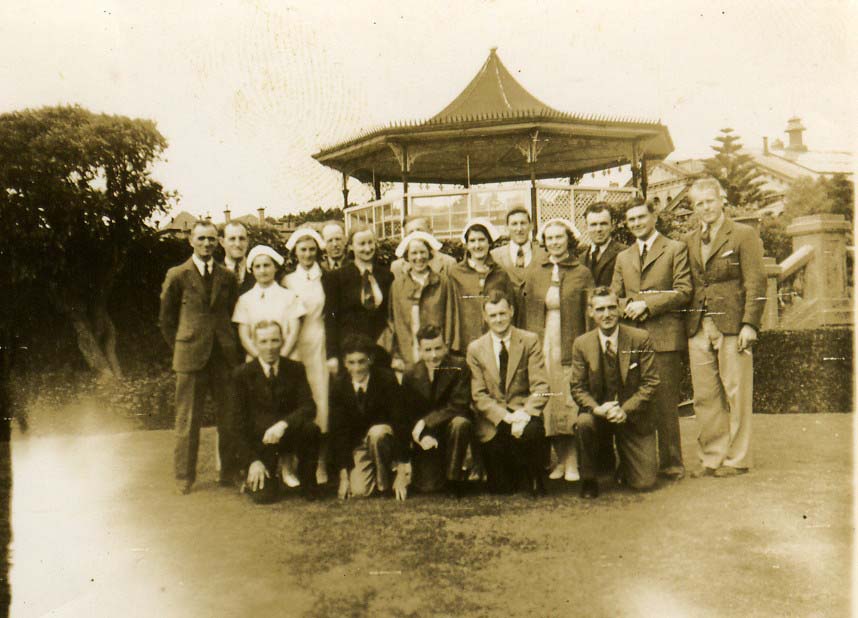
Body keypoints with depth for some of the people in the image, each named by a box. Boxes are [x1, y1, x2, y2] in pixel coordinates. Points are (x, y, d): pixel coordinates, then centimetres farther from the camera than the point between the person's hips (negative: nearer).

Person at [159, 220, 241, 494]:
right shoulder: (177, 276, 2)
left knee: (228, 418, 6)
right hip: (191, 357, -2)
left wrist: (231, 346, 9)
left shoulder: (227, 277, 10)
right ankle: (184, 477, 16)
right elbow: (165, 319, 9)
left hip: (224, 357, 3)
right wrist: (180, 348, 7)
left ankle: (230, 472, 19)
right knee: (187, 420, 3)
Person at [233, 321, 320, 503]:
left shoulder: (295, 369, 0)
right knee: (264, 496, -19)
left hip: (288, 435, 2)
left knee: (311, 428, -31)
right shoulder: (243, 374, -4)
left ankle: (308, 485, -8)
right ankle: (254, 478, 18)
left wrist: (283, 424, -31)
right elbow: (240, 421, -5)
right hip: (257, 439, -2)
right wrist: (252, 460, -13)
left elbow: (308, 407, -11)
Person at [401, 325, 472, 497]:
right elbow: (408, 414, -1)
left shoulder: (459, 368, -11)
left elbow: (459, 406, -18)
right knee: (426, 487, -13)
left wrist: (425, 422, -23)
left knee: (460, 423, -37)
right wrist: (423, 436, -21)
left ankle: (453, 478, -15)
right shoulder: (410, 376, -3)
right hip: (426, 437, 1)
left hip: (449, 427, -1)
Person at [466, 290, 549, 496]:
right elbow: (478, 395, -3)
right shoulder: (475, 349, 3)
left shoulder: (530, 341, 1)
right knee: (500, 489, -7)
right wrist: (505, 416, -19)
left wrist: (524, 414, -23)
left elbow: (540, 386, -5)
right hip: (492, 421, 1)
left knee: (532, 431, -36)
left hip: (523, 412, 0)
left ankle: (536, 482, -9)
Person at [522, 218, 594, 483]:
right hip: (541, 345, 3)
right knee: (547, 405, 3)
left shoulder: (582, 273, 3)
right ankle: (560, 459, 15)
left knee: (571, 403, -5)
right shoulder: (535, 273, 10)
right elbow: (527, 312, 11)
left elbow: (591, 314, 1)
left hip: (571, 346, -3)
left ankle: (572, 462, 5)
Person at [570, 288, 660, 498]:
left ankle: (625, 463, 31)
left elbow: (650, 383, -7)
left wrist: (625, 410, -20)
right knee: (584, 422, -35)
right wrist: (597, 408, -22)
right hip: (598, 412, 1)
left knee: (645, 482, -8)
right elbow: (577, 388, -2)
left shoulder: (641, 339, -7)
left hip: (633, 415, 0)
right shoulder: (581, 344, -4)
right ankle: (588, 479, -8)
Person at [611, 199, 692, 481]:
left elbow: (684, 292, -3)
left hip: (664, 336, -4)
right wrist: (628, 307, -4)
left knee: (665, 402, -4)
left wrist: (647, 304, -11)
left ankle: (671, 463, 6)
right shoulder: (623, 258, 22)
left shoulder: (676, 249, 7)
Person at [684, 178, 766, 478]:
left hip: (732, 326, -4)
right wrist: (688, 324, 5)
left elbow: (756, 282, -4)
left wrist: (749, 324, -12)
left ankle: (737, 459, 11)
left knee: (736, 395, 0)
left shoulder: (744, 235, 2)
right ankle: (711, 457, 15)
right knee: (705, 397, 5)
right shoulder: (689, 240, 15)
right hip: (698, 328, 4)